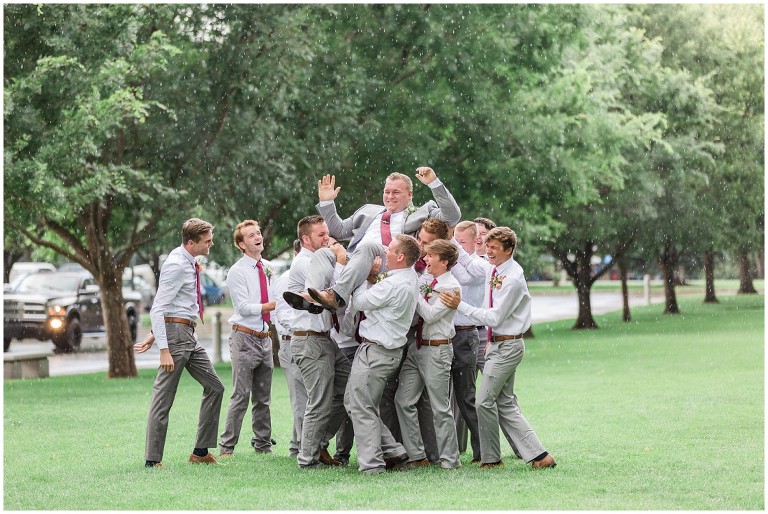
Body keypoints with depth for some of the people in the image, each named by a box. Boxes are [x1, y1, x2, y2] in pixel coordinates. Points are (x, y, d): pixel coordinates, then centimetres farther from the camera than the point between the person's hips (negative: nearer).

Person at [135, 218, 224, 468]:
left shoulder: (189, 263, 13)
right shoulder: (176, 265, -17)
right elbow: (158, 309, -21)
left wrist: (154, 336, 17)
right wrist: (164, 350, -24)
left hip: (188, 335, 10)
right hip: (175, 332, -10)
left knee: (214, 388, 11)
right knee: (163, 399, -6)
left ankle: (201, 451, 16)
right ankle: (152, 460, -1)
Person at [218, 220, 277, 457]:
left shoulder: (268, 267, 12)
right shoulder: (237, 272, -8)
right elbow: (243, 307, -15)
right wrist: (271, 306, -19)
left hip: (264, 337, 6)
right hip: (245, 337, -6)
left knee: (263, 397, 13)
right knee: (241, 396, -8)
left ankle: (263, 444, 21)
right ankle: (226, 446, -3)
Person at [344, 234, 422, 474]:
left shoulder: (394, 285, -23)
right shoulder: (410, 277, 9)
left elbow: (359, 302, -12)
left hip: (375, 351, -10)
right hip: (387, 350, 10)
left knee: (362, 408, -2)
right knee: (352, 400, 16)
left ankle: (372, 464, 0)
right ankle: (392, 450, 16)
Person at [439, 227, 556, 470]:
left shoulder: (513, 279, -20)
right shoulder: (492, 267, 7)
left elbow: (495, 318, -21)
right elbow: (468, 261, 27)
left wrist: (460, 305, -23)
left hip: (507, 346, -10)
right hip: (496, 344, 10)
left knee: (485, 401, -8)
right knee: (505, 404, 9)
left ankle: (491, 458, 4)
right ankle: (538, 454, 10)